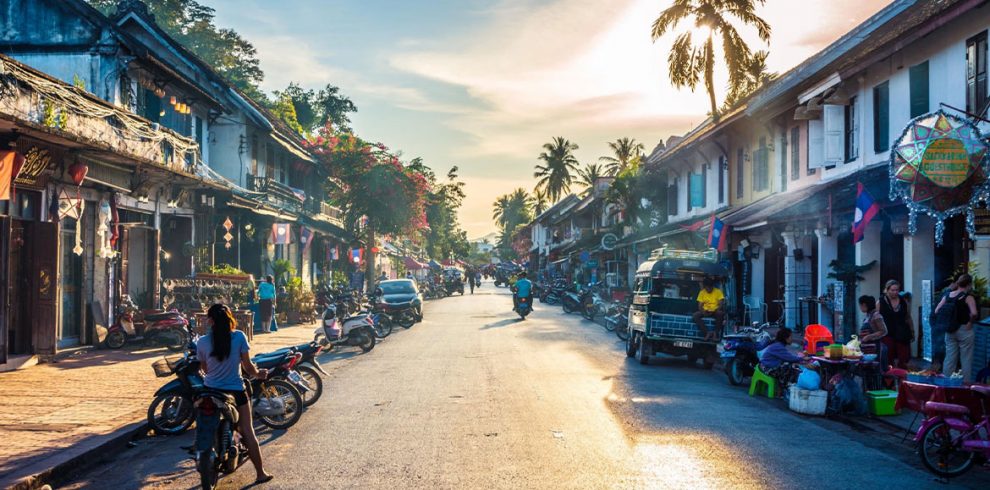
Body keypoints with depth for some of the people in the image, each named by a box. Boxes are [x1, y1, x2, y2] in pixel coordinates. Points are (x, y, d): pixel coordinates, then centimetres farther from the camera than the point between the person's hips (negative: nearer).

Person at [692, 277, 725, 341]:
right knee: (695, 315, -28)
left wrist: (715, 311, -26)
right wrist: (703, 311, -21)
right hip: (706, 312, 2)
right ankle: (706, 333, -28)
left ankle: (715, 333, -26)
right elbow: (700, 306, 1)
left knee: (720, 313, -38)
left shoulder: (718, 291, -3)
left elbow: (721, 304, -8)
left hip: (715, 311, -2)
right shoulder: (702, 293, 2)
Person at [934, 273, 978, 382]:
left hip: (950, 331, 5)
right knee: (966, 359, 5)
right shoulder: (968, 297, -11)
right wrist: (970, 322, -11)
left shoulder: (947, 295, 4)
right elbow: (973, 313, -27)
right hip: (964, 331, -5)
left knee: (949, 358, 12)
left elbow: (936, 311, 2)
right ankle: (966, 382, 9)